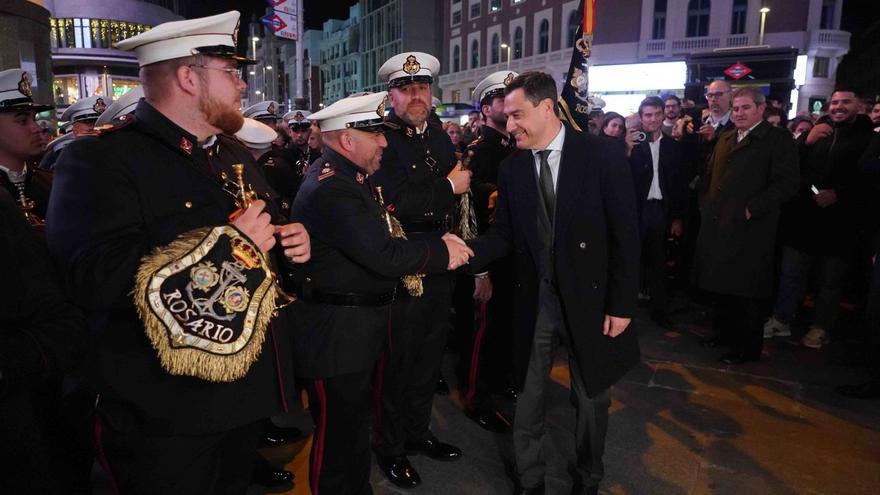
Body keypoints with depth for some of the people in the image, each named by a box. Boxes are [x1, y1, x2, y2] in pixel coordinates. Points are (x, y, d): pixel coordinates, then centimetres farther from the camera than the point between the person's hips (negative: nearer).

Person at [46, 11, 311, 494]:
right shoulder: (100, 158, -15)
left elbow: (263, 233, 23)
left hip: (245, 390, 8)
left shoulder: (234, 154, 12)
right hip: (164, 412, -7)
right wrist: (231, 242, -26)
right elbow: (94, 277, -29)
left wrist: (293, 241, -2)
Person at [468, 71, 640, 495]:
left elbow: (625, 234, -9)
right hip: (534, 300, 2)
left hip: (588, 299, -2)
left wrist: (621, 304, -10)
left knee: (591, 399, 16)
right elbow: (504, 234, 1)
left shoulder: (602, 154, -10)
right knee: (527, 398, 12)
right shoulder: (511, 167, 0)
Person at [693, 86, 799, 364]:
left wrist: (751, 209, -18)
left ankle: (746, 348, 16)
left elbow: (786, 183, -14)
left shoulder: (778, 139, -5)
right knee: (722, 285, 15)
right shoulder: (725, 139, 17)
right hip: (717, 225, 6)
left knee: (745, 291, 2)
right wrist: (706, 204, 11)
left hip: (748, 229, -6)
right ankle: (724, 333, 31)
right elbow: (708, 176, 24)